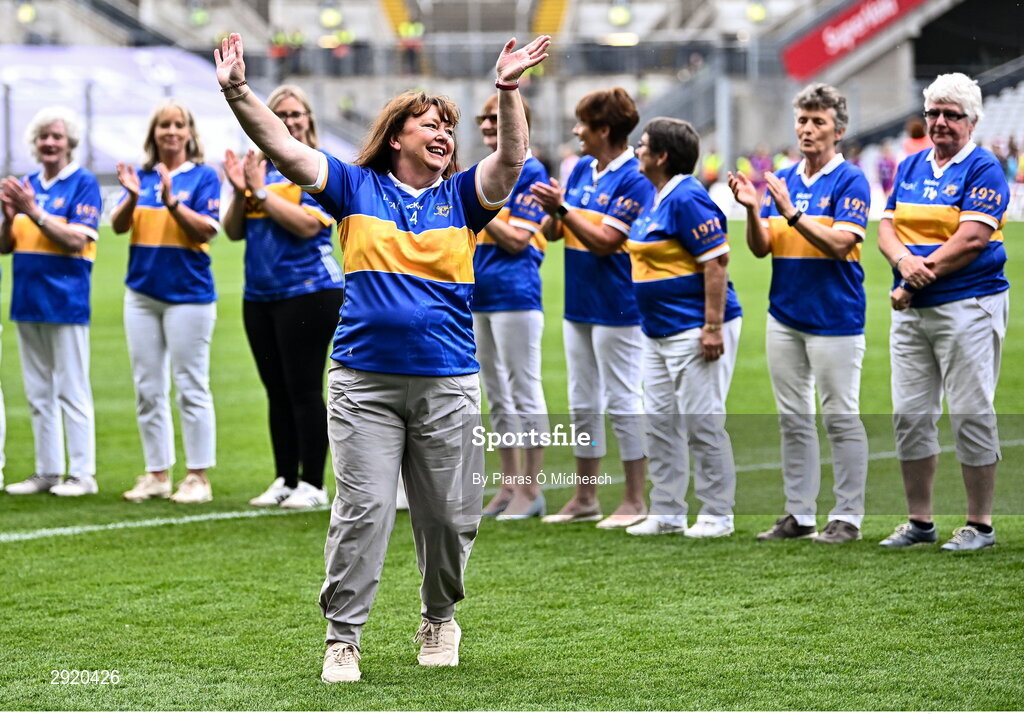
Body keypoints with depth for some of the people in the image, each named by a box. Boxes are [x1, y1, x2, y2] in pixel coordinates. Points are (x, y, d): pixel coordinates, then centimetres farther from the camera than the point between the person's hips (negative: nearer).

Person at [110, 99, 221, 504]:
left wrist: (171, 200, -24)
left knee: (190, 387, -3)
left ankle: (198, 477, 2)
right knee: (148, 389, 7)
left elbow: (206, 231, -13)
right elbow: (118, 226, -2)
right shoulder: (141, 177, 9)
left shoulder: (203, 177, -2)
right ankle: (157, 474, 14)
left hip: (188, 292, -5)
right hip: (142, 291, 5)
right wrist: (132, 197, -21)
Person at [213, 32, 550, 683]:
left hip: (448, 384, 2)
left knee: (449, 516, 7)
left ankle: (439, 621, 29)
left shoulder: (461, 197, 7)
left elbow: (511, 159, -9)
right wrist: (238, 93, -16)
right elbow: (284, 149, -3)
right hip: (364, 382, -2)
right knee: (362, 511, -6)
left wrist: (508, 90, -25)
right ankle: (342, 638, -1)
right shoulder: (356, 188, 5)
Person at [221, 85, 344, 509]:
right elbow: (233, 231, 10)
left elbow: (307, 224, -18)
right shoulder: (258, 167, 12)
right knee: (277, 393, 11)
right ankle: (284, 481, 17)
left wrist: (261, 190, -14)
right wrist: (240, 192, -7)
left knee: (304, 390, -5)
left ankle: (312, 484, -1)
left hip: (308, 291, -6)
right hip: (260, 295, 6)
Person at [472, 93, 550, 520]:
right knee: (497, 396, 12)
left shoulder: (529, 172, -8)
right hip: (478, 296, 9)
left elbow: (517, 240, -14)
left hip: (514, 294, -9)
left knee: (524, 391, -4)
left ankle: (531, 489, -1)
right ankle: (509, 486, 18)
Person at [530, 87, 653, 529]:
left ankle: (634, 502, 5)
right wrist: (552, 214, -10)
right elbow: (552, 232, 11)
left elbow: (605, 241, -21)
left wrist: (563, 209, -22)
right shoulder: (582, 169, 8)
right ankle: (584, 499, 21)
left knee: (623, 402, -2)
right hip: (578, 305, 9)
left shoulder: (634, 179, -16)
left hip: (617, 307, -9)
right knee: (582, 404, 13)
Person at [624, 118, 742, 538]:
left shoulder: (687, 200, -17)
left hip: (694, 330, -10)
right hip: (658, 331, 10)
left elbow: (716, 262, -21)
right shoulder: (655, 200, 14)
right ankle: (667, 512, 17)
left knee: (702, 424, -4)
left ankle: (717, 514, 3)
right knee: (660, 424, 11)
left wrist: (713, 327, -24)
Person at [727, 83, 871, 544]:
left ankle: (848, 517, 3)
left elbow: (839, 243, -18)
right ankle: (799, 513, 14)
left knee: (841, 418, -2)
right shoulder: (783, 180, 12)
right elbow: (761, 248, 8)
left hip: (835, 319, -6)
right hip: (785, 316, 6)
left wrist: (792, 213, -24)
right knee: (792, 418, 9)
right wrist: (752, 210, -10)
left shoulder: (850, 181, -6)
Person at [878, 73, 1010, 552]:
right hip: (911, 312, 7)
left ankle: (980, 524, 3)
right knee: (909, 414, 7)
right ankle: (919, 521, 16)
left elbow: (972, 239, -15)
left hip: (967, 305, -7)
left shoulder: (983, 168, -6)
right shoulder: (910, 167, 15)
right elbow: (886, 228, 9)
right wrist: (904, 260, -12)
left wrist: (923, 272, -13)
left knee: (971, 414, -4)